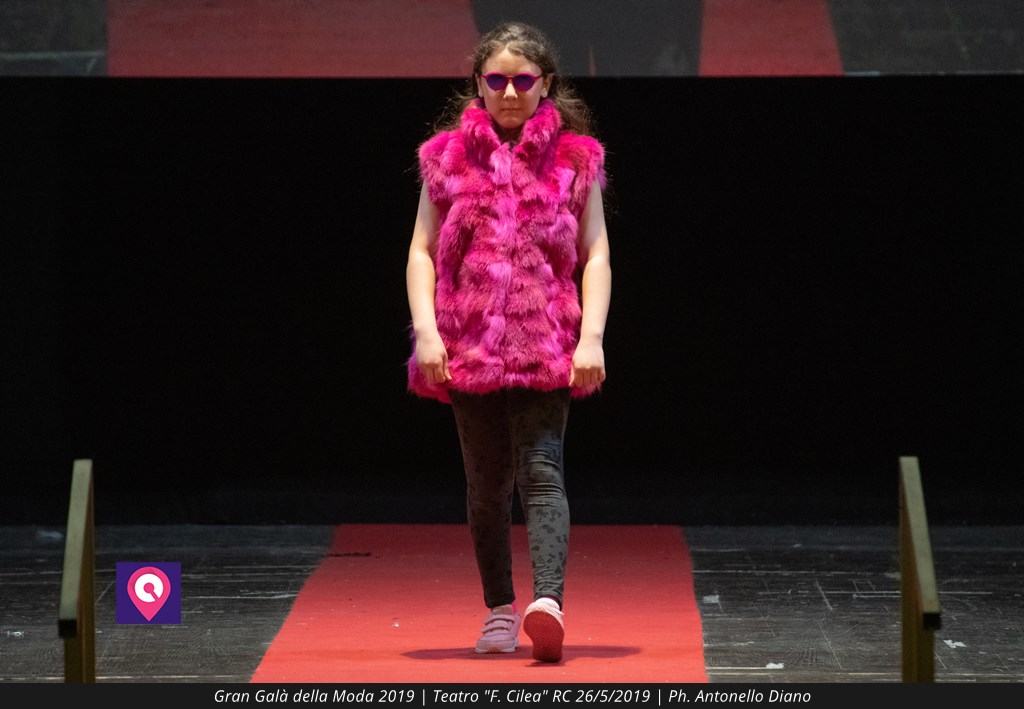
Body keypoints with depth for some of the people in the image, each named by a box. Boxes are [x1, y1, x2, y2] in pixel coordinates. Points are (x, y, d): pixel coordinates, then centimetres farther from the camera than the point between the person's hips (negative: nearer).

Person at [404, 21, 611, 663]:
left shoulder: (575, 158, 6)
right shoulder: (449, 156, 8)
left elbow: (596, 255, 4)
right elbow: (422, 251, 7)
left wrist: (592, 336, -7)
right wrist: (426, 330, -6)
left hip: (548, 345, -2)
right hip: (468, 344, 2)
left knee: (541, 471, -17)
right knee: (487, 484, 9)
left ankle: (549, 601, -31)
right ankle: (500, 610, 21)